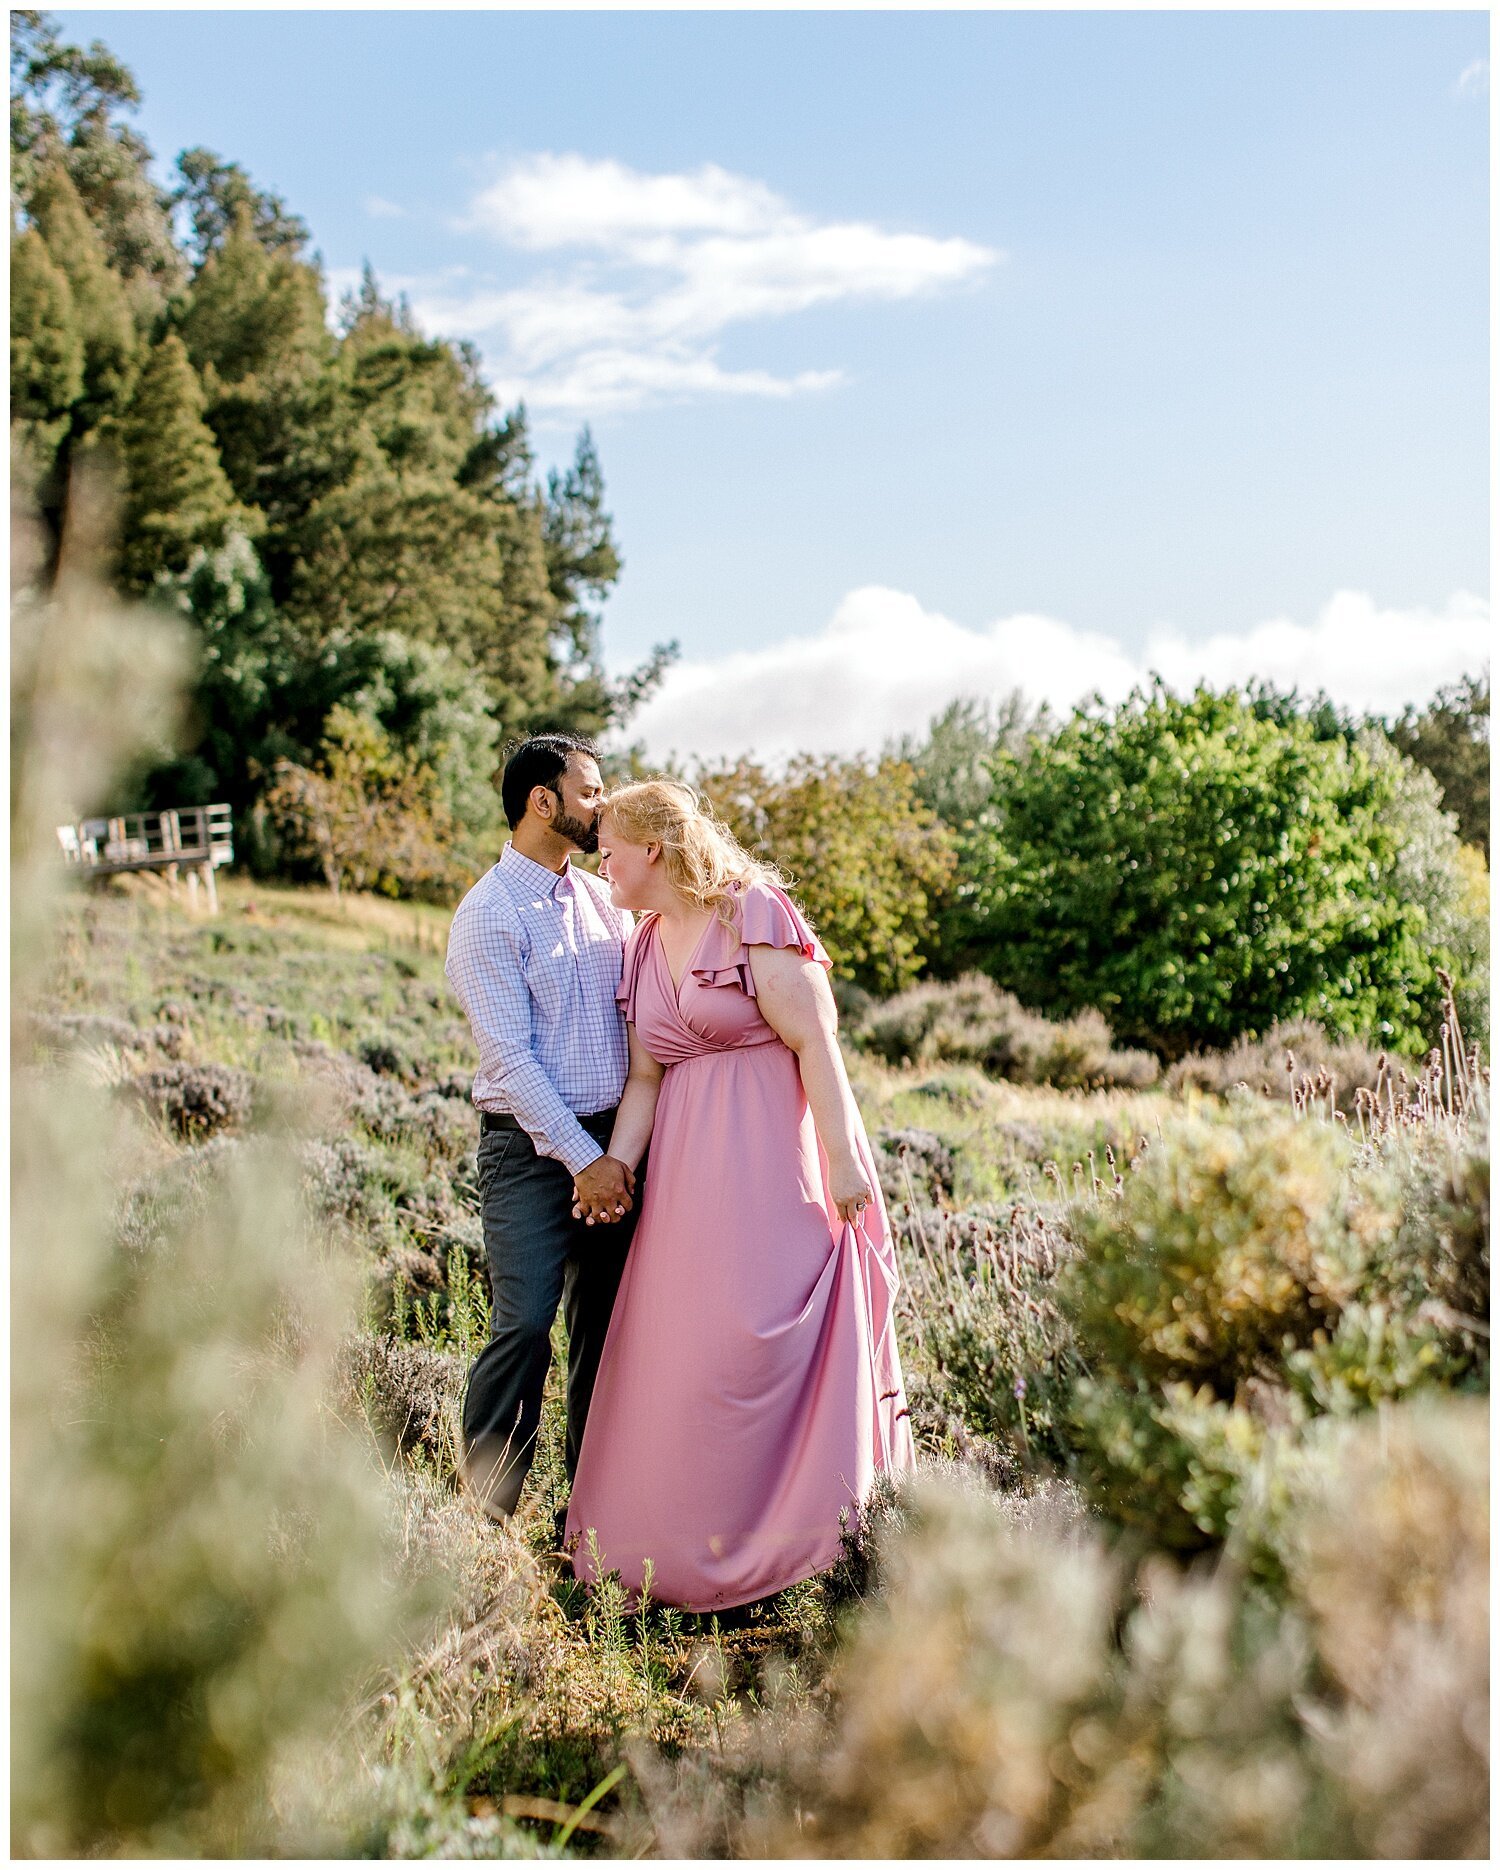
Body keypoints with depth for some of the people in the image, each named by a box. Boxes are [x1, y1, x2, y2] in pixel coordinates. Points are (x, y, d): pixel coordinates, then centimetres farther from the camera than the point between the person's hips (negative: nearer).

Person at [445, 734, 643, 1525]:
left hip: (613, 1137, 6)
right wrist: (583, 1159, -16)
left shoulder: (601, 899, 12)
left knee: (607, 1320, 10)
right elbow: (508, 1055, -13)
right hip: (532, 1146, -6)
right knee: (524, 1324, -10)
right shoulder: (488, 914, -8)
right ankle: (486, 1509, 4)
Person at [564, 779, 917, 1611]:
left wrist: (843, 1157, -17)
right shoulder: (642, 949, 14)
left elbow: (815, 1041, -13)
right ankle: (682, 1534, 17)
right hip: (688, 1168, 7)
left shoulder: (754, 915, -8)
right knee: (676, 1342, 6)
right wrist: (614, 1165, -1)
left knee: (759, 1329, -9)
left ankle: (782, 1531, 4)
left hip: (771, 1155, -7)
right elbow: (645, 1078, 14)